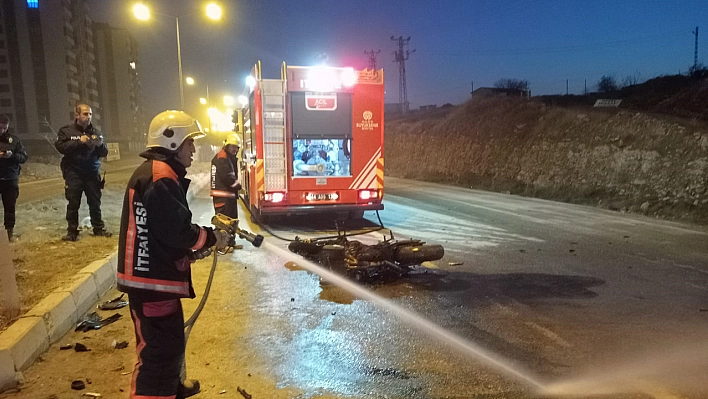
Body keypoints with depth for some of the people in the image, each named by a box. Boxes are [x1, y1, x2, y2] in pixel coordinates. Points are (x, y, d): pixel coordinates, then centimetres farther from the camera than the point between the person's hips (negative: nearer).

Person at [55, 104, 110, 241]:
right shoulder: (66, 131, 0)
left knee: (95, 202, 7)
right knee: (73, 204, 0)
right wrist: (79, 141, -21)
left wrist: (101, 145, -13)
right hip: (73, 173, -2)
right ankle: (72, 231, 8)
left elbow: (104, 153, 8)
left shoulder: (95, 132, 9)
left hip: (92, 173, 3)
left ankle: (99, 228, 16)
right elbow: (60, 146, -14)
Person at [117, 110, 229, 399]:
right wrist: (212, 238, -9)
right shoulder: (160, 177, -19)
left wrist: (192, 249, 10)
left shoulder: (158, 174, 16)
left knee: (170, 342, 26)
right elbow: (176, 230, -23)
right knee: (159, 350, -5)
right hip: (151, 280, -11)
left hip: (155, 276, 11)